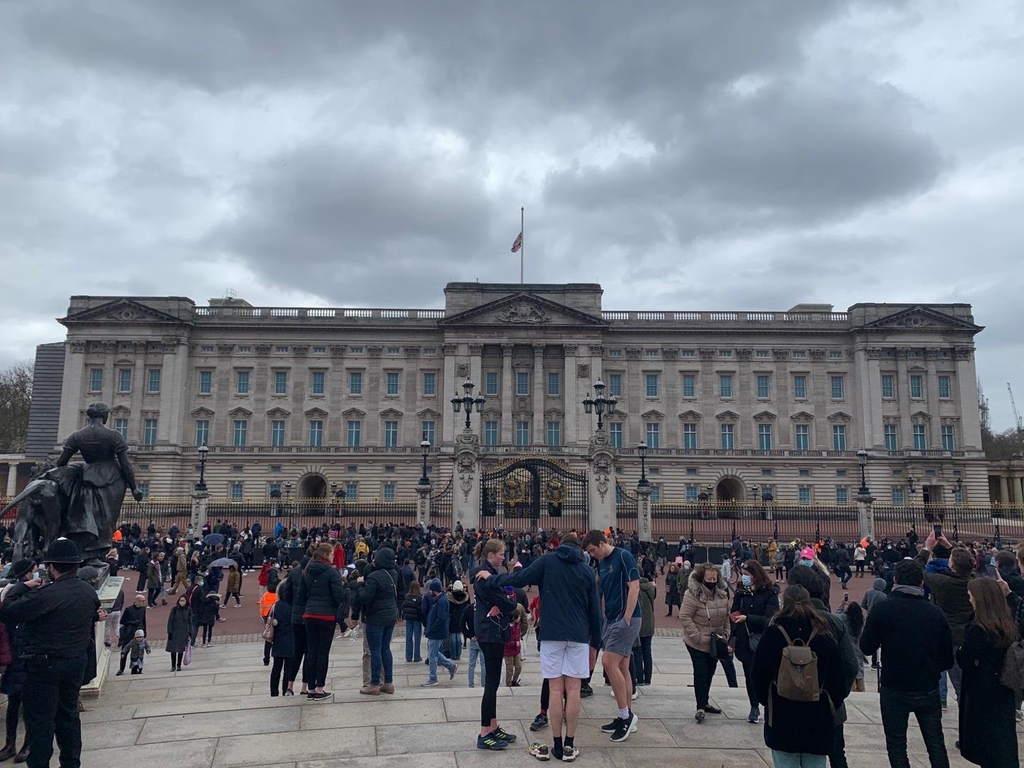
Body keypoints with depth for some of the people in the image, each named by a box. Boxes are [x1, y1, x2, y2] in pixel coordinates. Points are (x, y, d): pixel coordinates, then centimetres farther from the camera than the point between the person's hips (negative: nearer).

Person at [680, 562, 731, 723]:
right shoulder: (693, 594, -20)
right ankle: (700, 707, 2)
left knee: (709, 673, 16)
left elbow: (726, 616, 11)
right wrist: (697, 637, -22)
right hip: (698, 644, -6)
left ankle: (704, 703, 30)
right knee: (701, 673, -6)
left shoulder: (722, 593, 1)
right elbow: (685, 616, -20)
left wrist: (725, 634, 2)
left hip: (715, 642, 6)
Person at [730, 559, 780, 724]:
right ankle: (754, 707, 24)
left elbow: (769, 619, -16)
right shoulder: (741, 592, 6)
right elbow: (734, 613, 10)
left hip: (761, 642, -4)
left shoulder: (769, 593, -9)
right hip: (744, 641, 5)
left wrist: (747, 618, -25)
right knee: (749, 675, 11)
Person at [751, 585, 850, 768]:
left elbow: (758, 674, -5)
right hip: (817, 718, 2)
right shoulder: (823, 636, -2)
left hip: (782, 718, -2)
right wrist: (832, 704, 17)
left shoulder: (773, 633, -7)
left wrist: (766, 701, 10)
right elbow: (838, 679, 2)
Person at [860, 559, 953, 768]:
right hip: (928, 690, 2)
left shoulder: (881, 608, -14)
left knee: (896, 744, 11)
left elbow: (867, 648, -8)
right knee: (936, 744, 19)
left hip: (893, 689, -2)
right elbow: (947, 659, -3)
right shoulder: (935, 612, -9)